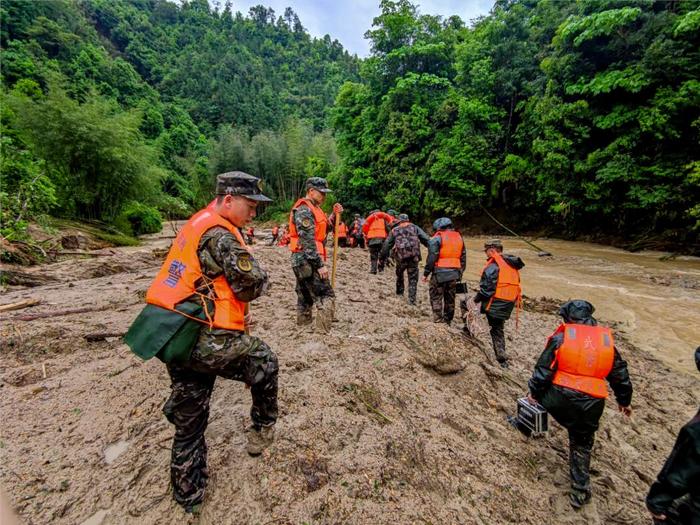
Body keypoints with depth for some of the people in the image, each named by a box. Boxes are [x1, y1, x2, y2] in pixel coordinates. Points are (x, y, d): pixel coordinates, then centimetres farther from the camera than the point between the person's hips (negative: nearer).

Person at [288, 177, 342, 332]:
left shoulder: (313, 208, 17)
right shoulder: (304, 210, -15)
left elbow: (324, 228, 23)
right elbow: (308, 241, -21)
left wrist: (334, 215, 7)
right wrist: (320, 264, -21)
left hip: (303, 261, 10)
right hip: (307, 261, -10)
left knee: (306, 297, 16)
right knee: (326, 297, -9)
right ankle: (324, 333, -8)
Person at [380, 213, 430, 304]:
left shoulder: (394, 230, 15)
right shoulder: (414, 227, 13)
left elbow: (386, 245, 14)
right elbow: (426, 239, 4)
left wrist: (382, 258, 21)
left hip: (401, 257, 1)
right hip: (414, 257, -1)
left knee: (399, 274, 27)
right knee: (413, 279, 8)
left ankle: (399, 292, 35)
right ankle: (412, 300, 6)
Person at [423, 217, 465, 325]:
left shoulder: (437, 238, -7)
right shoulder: (459, 237, 14)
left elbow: (431, 258, -13)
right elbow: (463, 258, 15)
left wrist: (426, 273, -6)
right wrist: (459, 274, 20)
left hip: (440, 273, -6)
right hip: (454, 274, 6)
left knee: (436, 298, 2)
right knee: (450, 299, 14)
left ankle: (438, 321, 0)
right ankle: (448, 321, 22)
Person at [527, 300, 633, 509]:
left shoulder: (561, 337, -5)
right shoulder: (606, 339, 8)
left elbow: (543, 369, -6)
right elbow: (620, 375, 18)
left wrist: (534, 392, 8)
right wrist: (624, 401, 34)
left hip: (560, 397, -4)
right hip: (591, 404, 4)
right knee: (582, 444, 21)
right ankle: (580, 491, 27)